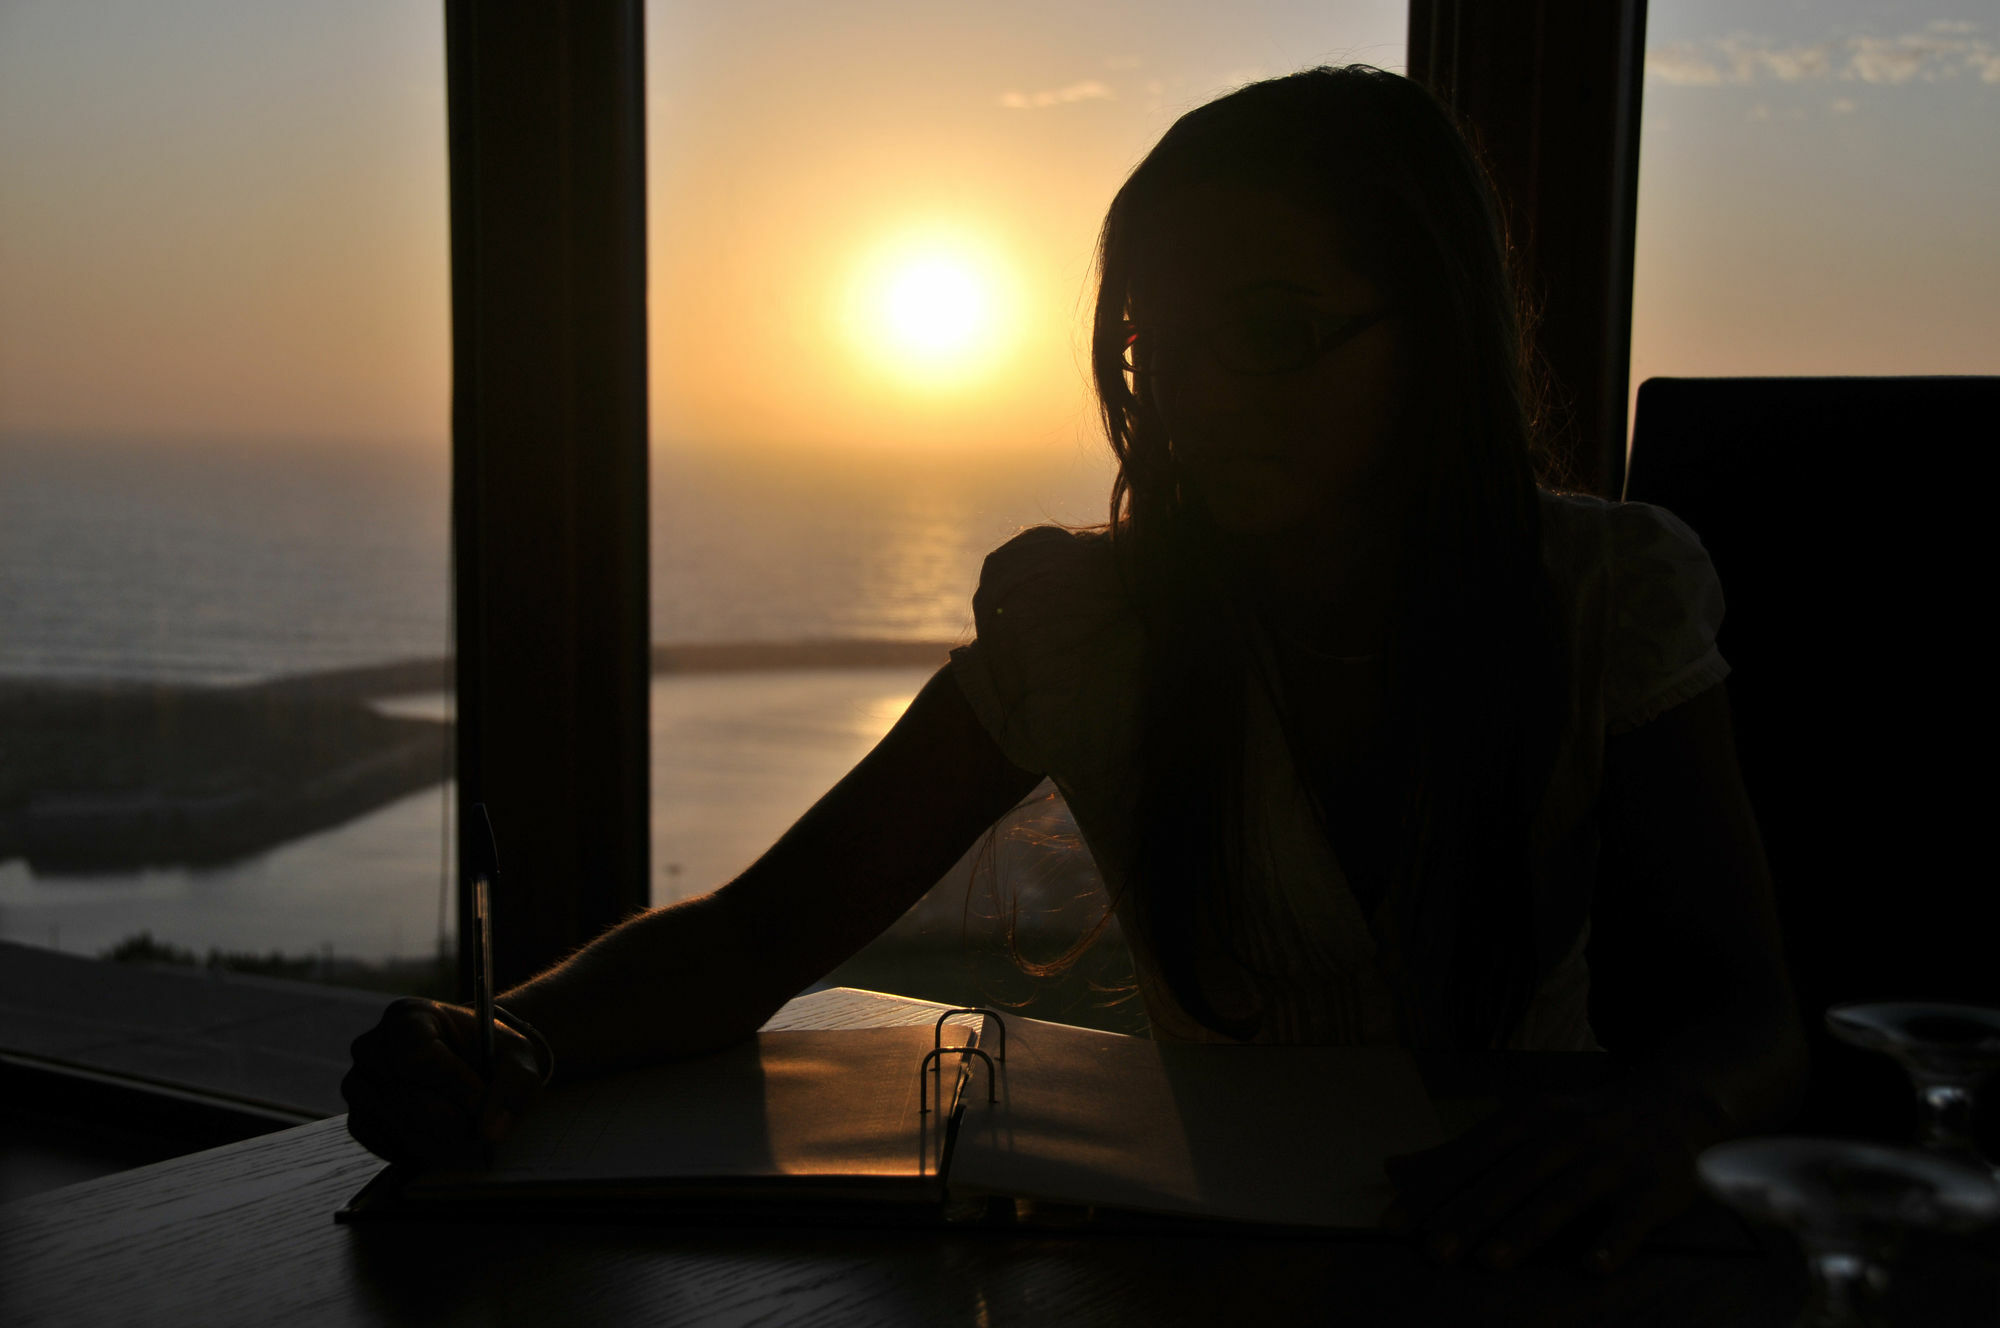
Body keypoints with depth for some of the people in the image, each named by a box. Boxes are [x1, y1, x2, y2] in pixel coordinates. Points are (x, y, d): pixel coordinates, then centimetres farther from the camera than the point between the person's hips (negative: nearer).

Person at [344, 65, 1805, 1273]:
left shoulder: (1615, 594, -9)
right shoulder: (1082, 615, -9)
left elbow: (1751, 1012, -13)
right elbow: (759, 930, -10)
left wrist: (1665, 1111, -37)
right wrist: (513, 1037, -31)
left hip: (1531, 1245, 1)